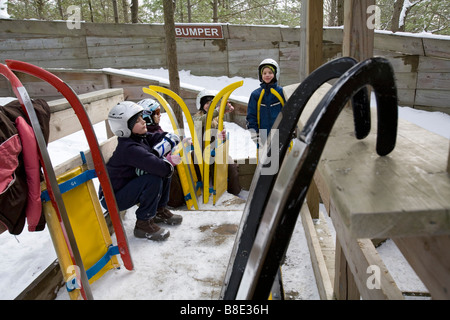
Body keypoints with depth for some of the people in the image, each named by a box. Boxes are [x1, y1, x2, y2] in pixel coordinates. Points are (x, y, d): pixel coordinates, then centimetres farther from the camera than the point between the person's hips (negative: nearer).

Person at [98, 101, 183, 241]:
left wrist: (155, 153, -23)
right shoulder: (129, 149, -30)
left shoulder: (141, 137, -3)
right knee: (153, 179, -30)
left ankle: (159, 210, 11)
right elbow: (159, 167, -40)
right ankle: (143, 224, -13)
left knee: (164, 169, -3)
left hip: (129, 185, 9)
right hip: (112, 198, -9)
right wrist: (170, 161, -18)